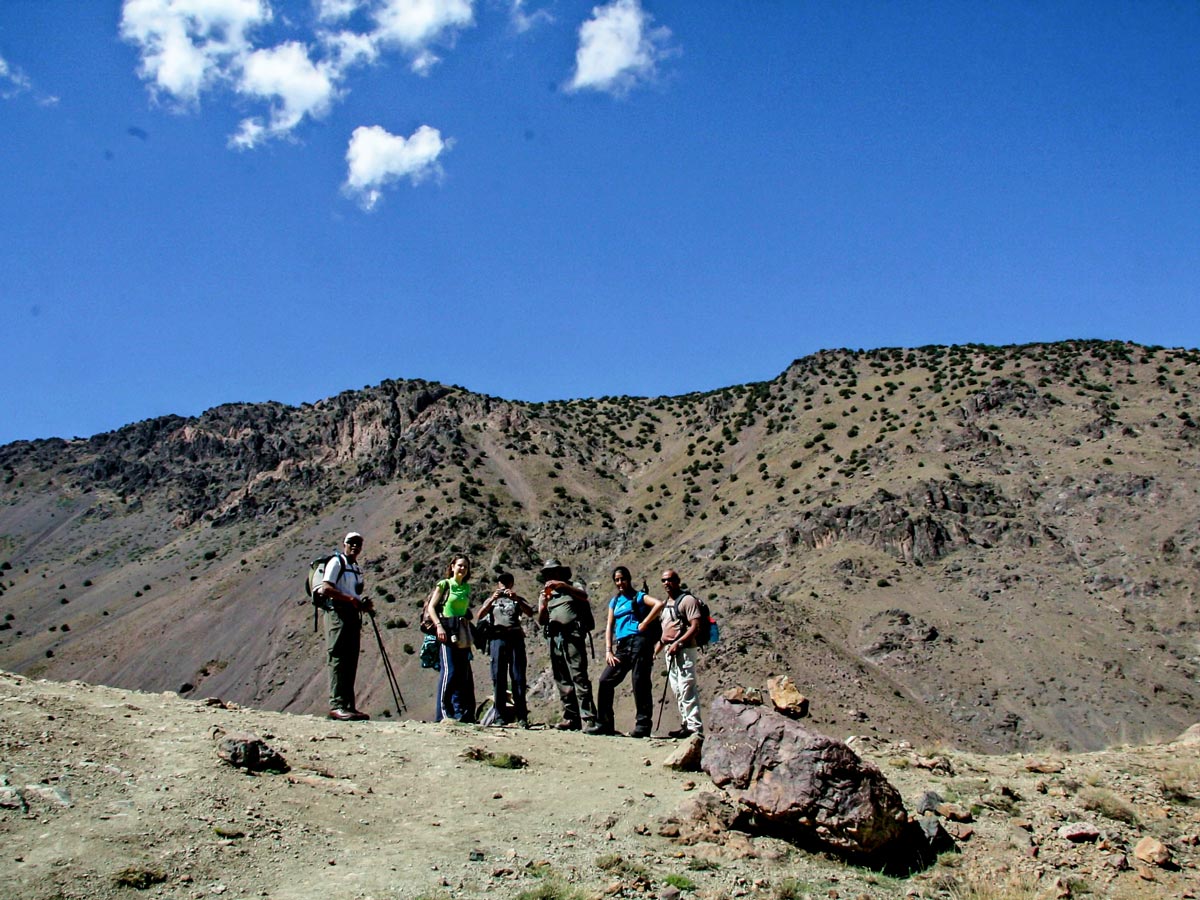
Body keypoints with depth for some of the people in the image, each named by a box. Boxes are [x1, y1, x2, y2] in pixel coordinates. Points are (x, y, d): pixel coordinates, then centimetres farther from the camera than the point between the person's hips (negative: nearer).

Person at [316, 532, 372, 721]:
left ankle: (348, 706, 7)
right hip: (338, 613, -9)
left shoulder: (357, 568, 23)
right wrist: (351, 599, -18)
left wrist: (363, 604, 6)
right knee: (338, 659, -13)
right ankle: (336, 705, -16)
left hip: (353, 615, 9)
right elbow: (326, 588, -14)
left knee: (351, 662, 6)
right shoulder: (336, 562, -3)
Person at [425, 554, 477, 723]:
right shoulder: (444, 585, 1)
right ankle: (444, 712, -7)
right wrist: (439, 626, -16)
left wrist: (468, 633, 17)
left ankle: (463, 713, 10)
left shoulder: (466, 588, 17)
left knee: (464, 674, 5)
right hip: (447, 631, -6)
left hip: (463, 634, 6)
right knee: (449, 671, -13)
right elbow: (431, 607, -3)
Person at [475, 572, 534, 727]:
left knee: (518, 678, -6)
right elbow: (479, 617, 4)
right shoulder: (491, 600, 22)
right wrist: (492, 599, -9)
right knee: (499, 678, -5)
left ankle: (522, 716, -8)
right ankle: (500, 717, -5)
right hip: (498, 638, 0)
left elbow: (530, 613, 3)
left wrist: (516, 599, -11)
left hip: (516, 638, 0)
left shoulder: (518, 599, 22)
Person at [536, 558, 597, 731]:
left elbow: (584, 596, -9)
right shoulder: (546, 594, 23)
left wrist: (563, 585, -19)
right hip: (554, 638, 5)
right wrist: (544, 603, -6)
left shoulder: (573, 586, 14)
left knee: (579, 676, -14)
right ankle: (570, 719, 4)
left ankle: (588, 719, -19)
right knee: (562, 680, 2)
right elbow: (541, 621, 12)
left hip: (572, 635, -5)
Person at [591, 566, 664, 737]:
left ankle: (643, 725, -2)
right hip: (622, 646, 6)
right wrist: (608, 651, 5)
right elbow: (609, 626, 15)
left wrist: (645, 623, -14)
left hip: (639, 641, -6)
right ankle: (604, 724, 5)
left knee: (640, 683, -7)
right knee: (606, 680, -1)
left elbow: (659, 604, -14)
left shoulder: (638, 596, 3)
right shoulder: (614, 602, 20)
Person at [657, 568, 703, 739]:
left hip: (684, 650, -9)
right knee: (677, 691, 11)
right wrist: (656, 649, 21)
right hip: (670, 651, 9)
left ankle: (695, 727, -14)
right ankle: (685, 725, 17)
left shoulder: (687, 600, -7)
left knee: (687, 689, -13)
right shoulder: (666, 603, 20)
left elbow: (695, 626, -16)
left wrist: (678, 643, -22)